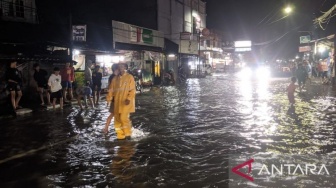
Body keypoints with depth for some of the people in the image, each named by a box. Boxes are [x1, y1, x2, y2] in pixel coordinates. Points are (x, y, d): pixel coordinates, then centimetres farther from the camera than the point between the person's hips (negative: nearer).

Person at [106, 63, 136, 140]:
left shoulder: (130, 77, -3)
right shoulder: (115, 79, 11)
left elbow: (132, 90, -8)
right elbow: (111, 90, 10)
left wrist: (129, 99, -20)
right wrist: (109, 99, -1)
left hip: (125, 102, -5)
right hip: (117, 102, 5)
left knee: (124, 118, -14)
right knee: (117, 119, 7)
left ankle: (127, 134, 6)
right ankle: (120, 135, 19)